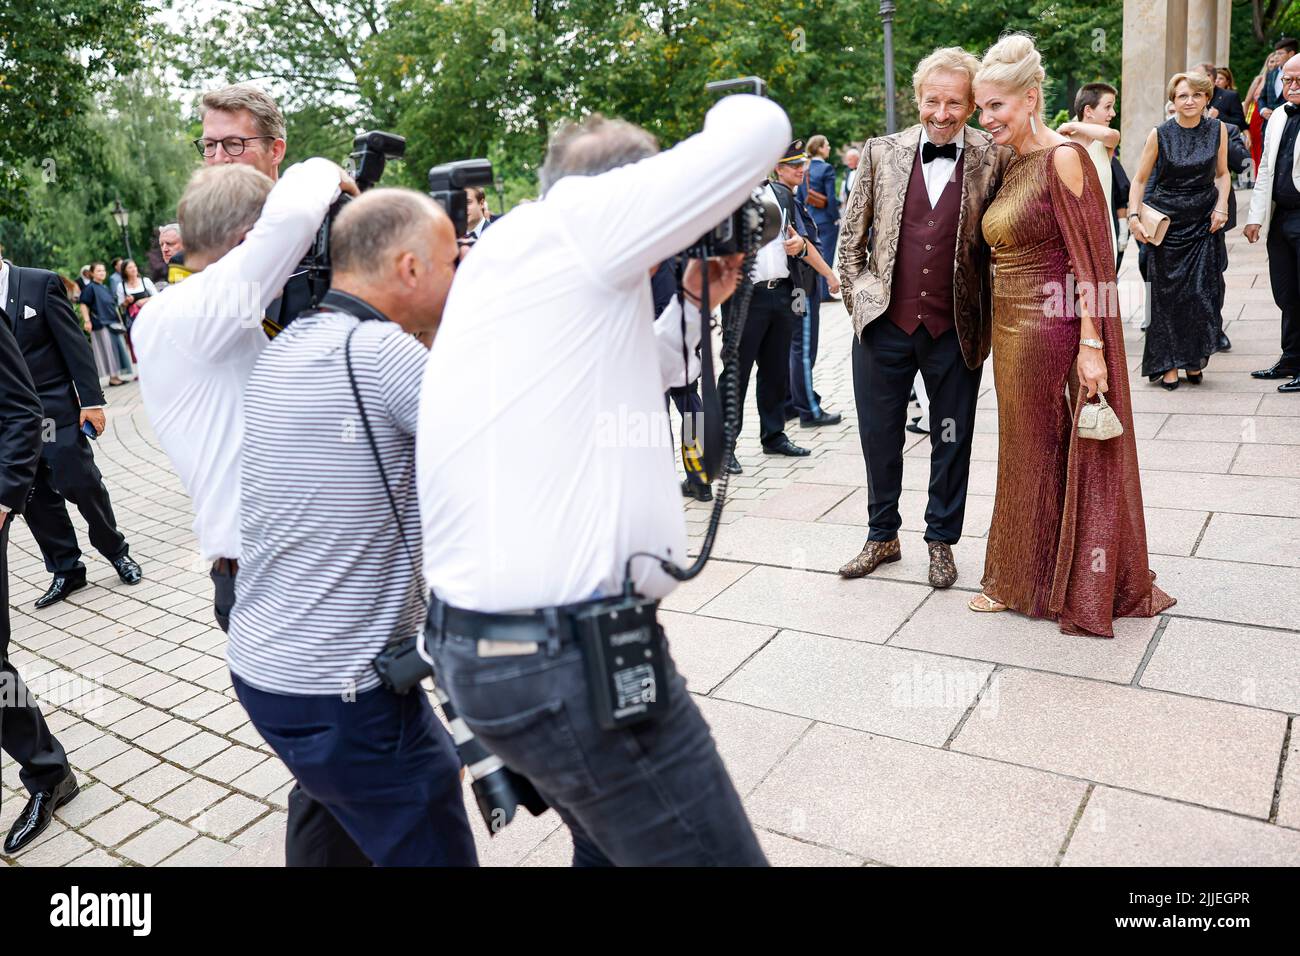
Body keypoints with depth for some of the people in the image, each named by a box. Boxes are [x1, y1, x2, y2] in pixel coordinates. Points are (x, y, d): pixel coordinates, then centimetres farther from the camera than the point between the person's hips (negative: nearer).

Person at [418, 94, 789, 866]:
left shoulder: (510, 257, 19)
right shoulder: (573, 218, -8)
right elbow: (762, 129, -8)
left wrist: (693, 306, 23)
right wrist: (730, 108, 13)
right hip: (568, 657, -10)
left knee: (613, 841, 29)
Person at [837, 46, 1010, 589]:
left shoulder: (992, 160, -2)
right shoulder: (882, 153, 2)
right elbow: (851, 239, 8)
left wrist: (989, 320, -2)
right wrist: (860, 301, 3)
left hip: (955, 330, -1)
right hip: (884, 324, 1)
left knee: (951, 442, 11)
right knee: (879, 437, 11)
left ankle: (941, 541, 30)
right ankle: (883, 537, 31)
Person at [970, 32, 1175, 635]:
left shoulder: (1062, 159, -12)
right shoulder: (1011, 165, 11)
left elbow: (1090, 261, -16)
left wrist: (1092, 345, -20)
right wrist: (1000, 330, 11)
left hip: (1053, 331, -8)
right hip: (1011, 331, 8)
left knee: (1055, 455, 4)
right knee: (1023, 453, 15)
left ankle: (1079, 587, 21)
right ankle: (1019, 578, 29)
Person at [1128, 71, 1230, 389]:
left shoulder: (1217, 129, 3)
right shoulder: (1160, 135, -4)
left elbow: (1222, 174, 12)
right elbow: (1139, 180, 1)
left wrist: (1221, 207, -3)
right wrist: (1134, 216, -11)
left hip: (1204, 221, 2)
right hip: (1167, 221, -2)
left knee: (1204, 291, -4)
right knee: (1168, 293, 1)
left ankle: (1194, 360, 11)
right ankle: (1169, 364, 10)